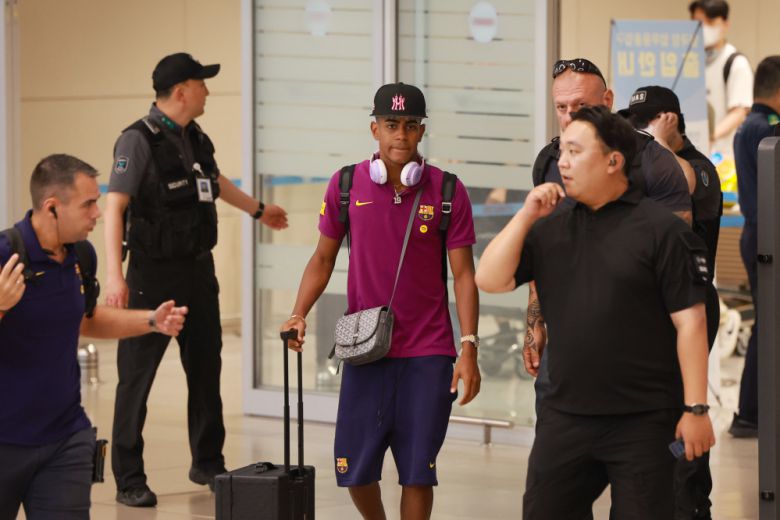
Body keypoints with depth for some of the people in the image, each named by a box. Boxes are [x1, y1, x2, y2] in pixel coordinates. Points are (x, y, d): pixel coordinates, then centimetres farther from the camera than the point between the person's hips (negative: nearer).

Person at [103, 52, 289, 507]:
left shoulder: (197, 139, 8)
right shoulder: (139, 140, -15)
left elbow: (217, 182, 29)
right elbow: (115, 207, -20)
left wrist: (258, 209, 45)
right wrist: (115, 274, -29)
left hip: (198, 269, 8)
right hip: (153, 274, -8)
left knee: (206, 369, 14)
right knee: (137, 376, -3)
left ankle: (208, 463, 28)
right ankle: (129, 480, 1)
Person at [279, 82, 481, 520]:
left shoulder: (447, 192, -4)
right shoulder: (346, 185, 0)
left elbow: (464, 274, -3)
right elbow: (324, 258, 9)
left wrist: (469, 350, -11)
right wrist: (299, 315, -6)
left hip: (428, 354, -2)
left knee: (418, 471, -1)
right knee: (354, 468, 5)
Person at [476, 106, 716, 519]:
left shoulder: (660, 228, -7)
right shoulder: (550, 229, 11)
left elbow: (690, 322, -9)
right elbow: (490, 280, 5)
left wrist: (696, 409, -13)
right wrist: (526, 216, -4)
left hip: (642, 422, -5)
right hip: (564, 418, 5)